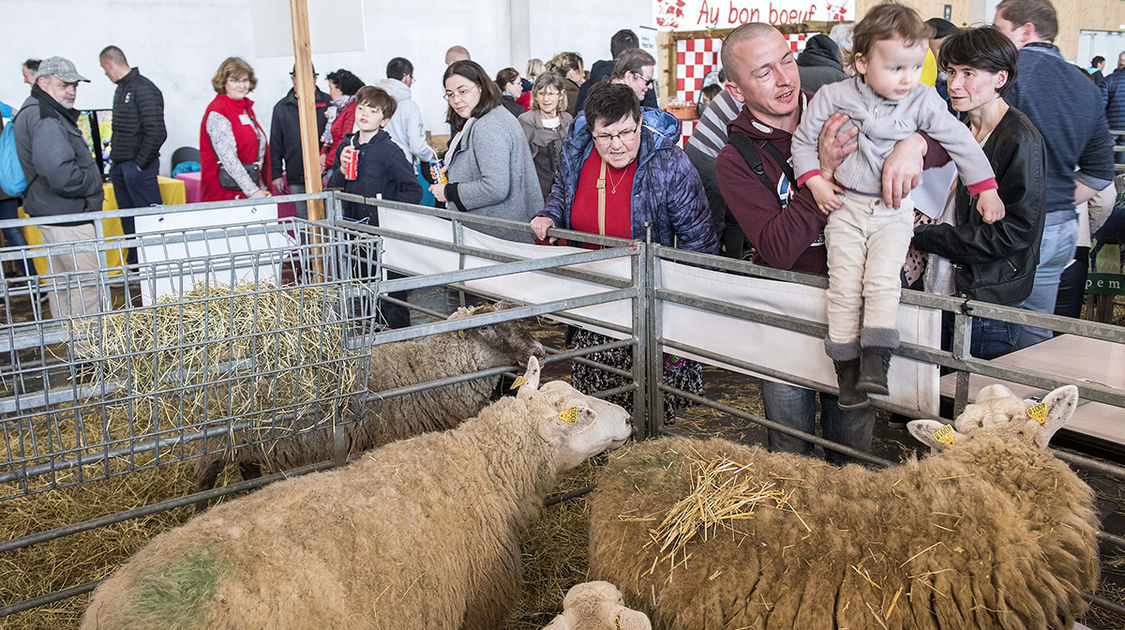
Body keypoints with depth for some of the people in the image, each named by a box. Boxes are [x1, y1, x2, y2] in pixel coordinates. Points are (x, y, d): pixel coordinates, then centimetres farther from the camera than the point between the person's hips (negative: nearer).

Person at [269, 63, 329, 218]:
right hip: (296, 178, 2)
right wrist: (276, 174, 8)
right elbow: (275, 145, 12)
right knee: (304, 218, 4)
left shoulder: (328, 103, 5)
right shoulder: (282, 108, 10)